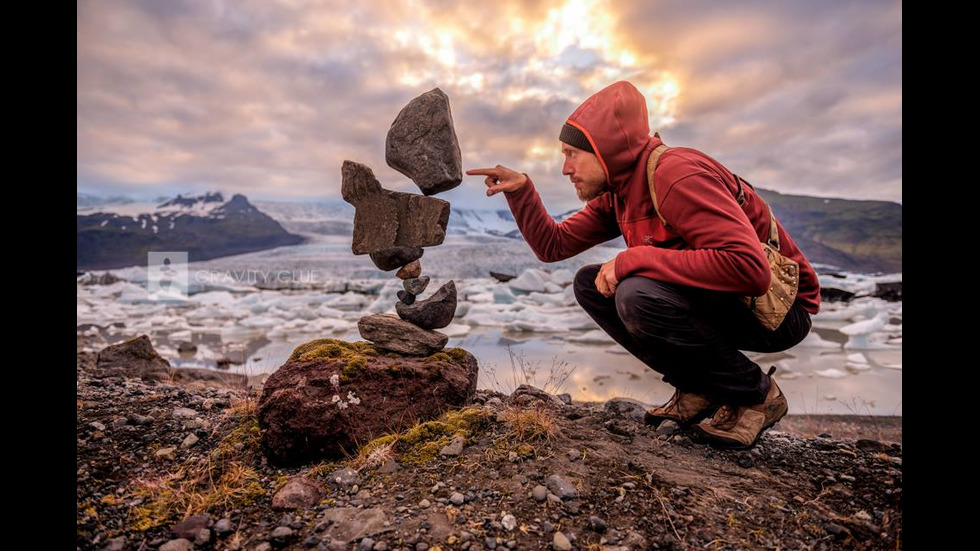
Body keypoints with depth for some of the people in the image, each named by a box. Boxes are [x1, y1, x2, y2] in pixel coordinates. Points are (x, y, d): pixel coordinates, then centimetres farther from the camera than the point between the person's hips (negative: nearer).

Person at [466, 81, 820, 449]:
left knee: (638, 294, -32)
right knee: (589, 284, -2)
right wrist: (520, 189, -6)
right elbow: (552, 245, 5)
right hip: (714, 301, 8)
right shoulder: (615, 194, 3)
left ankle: (756, 394, -6)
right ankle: (699, 389, 4)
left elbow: (750, 269, -35)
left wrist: (634, 259, -30)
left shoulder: (677, 175, -25)